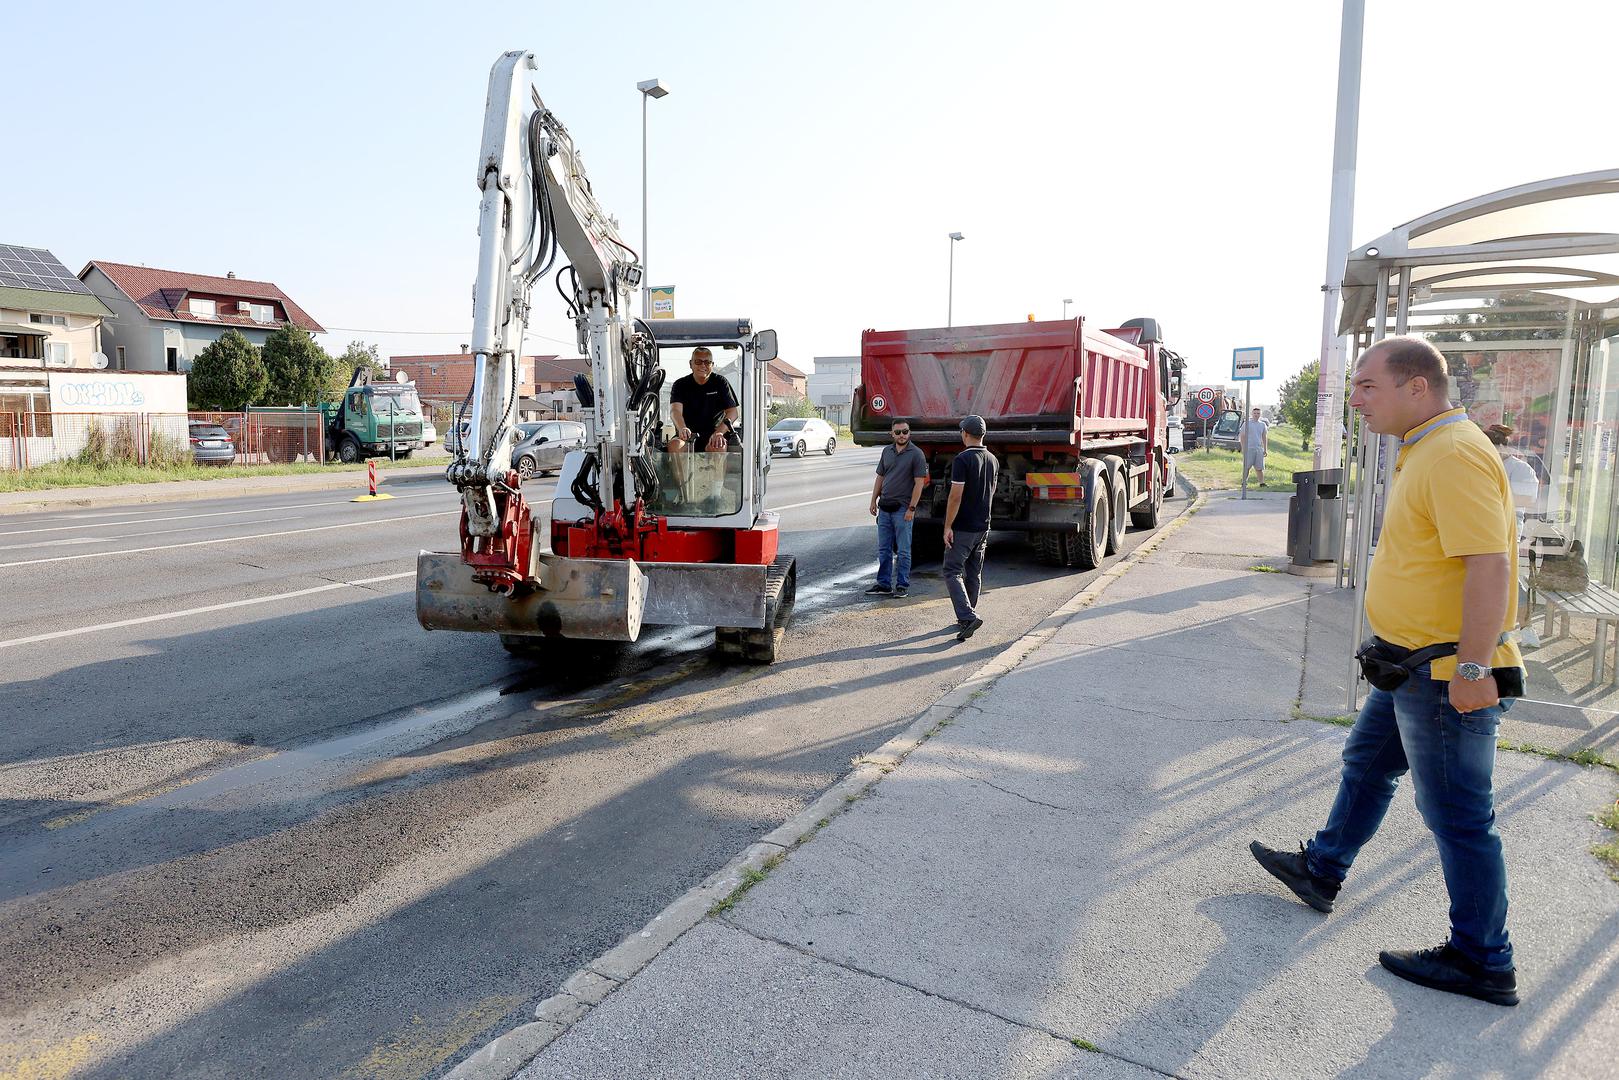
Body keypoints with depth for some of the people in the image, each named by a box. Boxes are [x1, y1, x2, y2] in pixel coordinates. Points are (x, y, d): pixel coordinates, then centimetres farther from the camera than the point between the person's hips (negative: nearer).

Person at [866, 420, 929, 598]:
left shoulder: (916, 453, -7)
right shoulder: (887, 451, 11)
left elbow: (919, 483, -10)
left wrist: (911, 508, -15)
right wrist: (873, 500, 10)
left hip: (902, 509, -6)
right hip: (884, 508, 6)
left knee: (903, 550, 1)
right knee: (883, 550, 9)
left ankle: (902, 585, 9)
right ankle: (884, 584, 17)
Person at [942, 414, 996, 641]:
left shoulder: (962, 459, -17)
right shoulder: (992, 460, 8)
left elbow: (956, 496, -20)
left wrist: (947, 526, -15)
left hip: (962, 528, -7)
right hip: (983, 526, 7)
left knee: (953, 572, -4)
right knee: (974, 574, 14)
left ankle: (967, 616, -18)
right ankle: (967, 619, 22)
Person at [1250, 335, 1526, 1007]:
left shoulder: (1456, 455, -22)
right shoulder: (1424, 451, 11)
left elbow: (1489, 563, -29)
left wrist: (1473, 667, -29)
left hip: (1446, 678, -11)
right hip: (1414, 665, 11)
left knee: (1457, 816, 2)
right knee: (1366, 766, 22)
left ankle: (1483, 963, 18)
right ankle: (1321, 872, 40)